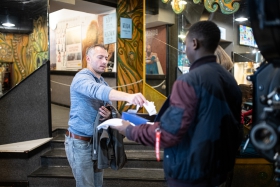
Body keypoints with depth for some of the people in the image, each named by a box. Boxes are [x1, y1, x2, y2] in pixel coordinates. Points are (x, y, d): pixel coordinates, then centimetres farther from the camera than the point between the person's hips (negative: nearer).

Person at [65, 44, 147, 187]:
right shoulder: (82, 77, -17)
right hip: (80, 141, -8)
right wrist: (128, 97, -55)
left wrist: (109, 114, -12)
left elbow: (108, 105, 14)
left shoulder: (102, 82, 11)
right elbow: (98, 91, -39)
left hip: (96, 140, 8)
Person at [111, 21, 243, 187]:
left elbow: (167, 134, -23)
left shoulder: (189, 81, -23)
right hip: (219, 168, 8)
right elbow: (233, 128, 12)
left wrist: (130, 131, -9)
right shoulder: (230, 79, 2)